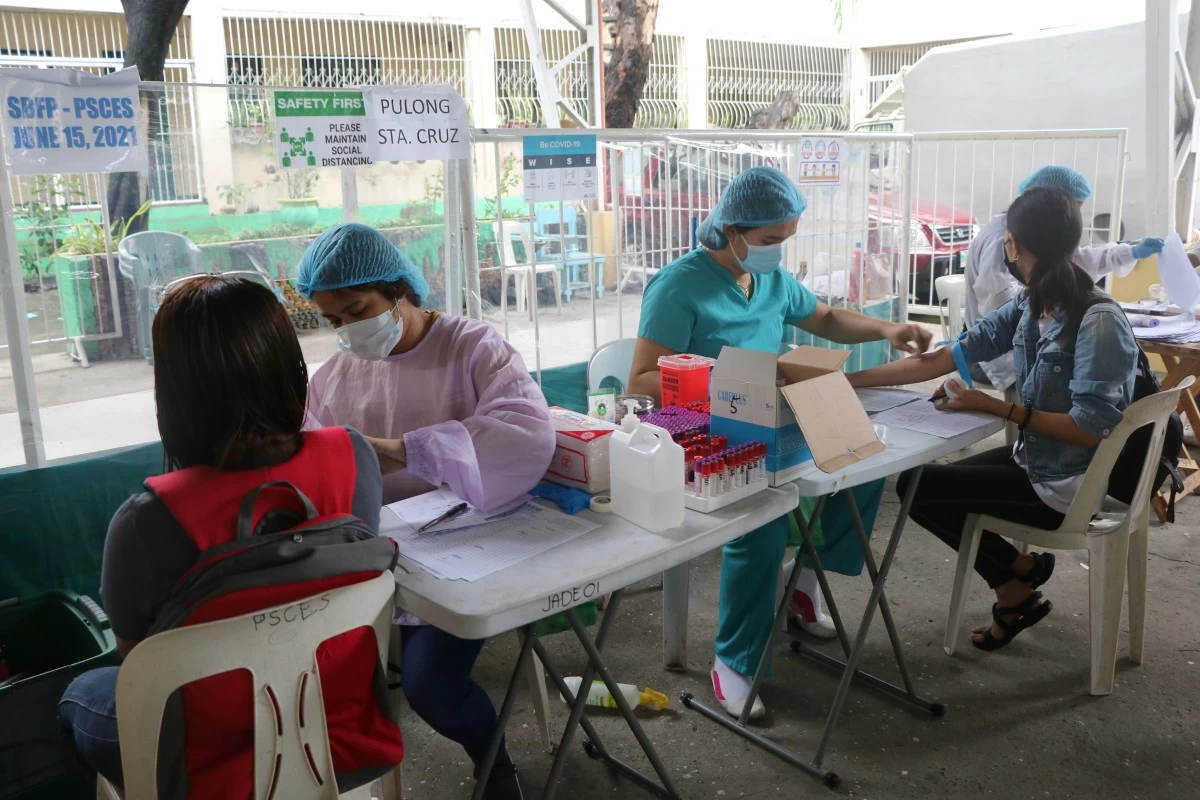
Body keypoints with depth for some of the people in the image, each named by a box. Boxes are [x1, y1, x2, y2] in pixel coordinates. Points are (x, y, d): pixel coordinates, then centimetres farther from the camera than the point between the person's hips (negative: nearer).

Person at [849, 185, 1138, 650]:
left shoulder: (1098, 322, -25)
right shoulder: (1028, 308, -1)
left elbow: (1090, 428, -27)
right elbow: (944, 358, -4)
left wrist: (993, 407, -24)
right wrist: (849, 380, -9)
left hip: (1070, 485, -8)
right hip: (1036, 459, 8)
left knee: (917, 488, -5)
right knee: (931, 481, 17)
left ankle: (1018, 576, 16)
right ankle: (1017, 586, 24)